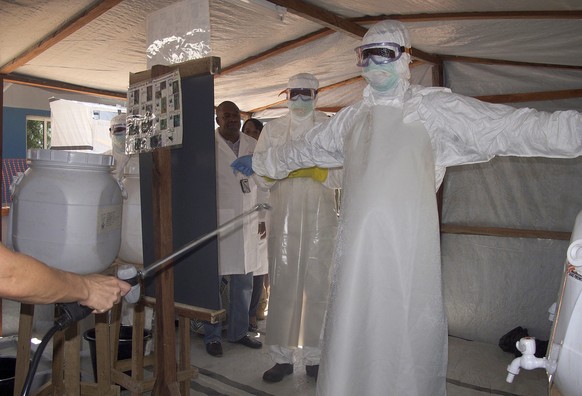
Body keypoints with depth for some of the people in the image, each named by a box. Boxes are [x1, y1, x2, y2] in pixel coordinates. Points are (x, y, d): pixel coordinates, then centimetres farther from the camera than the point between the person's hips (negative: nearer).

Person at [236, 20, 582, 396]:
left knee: (407, 334, 1)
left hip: (408, 246, -4)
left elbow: (509, 126, -6)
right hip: (359, 245, 4)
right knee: (354, 328, 10)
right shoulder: (351, 117, 16)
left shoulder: (433, 107, 1)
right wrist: (258, 162, 41)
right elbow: (304, 149, 30)